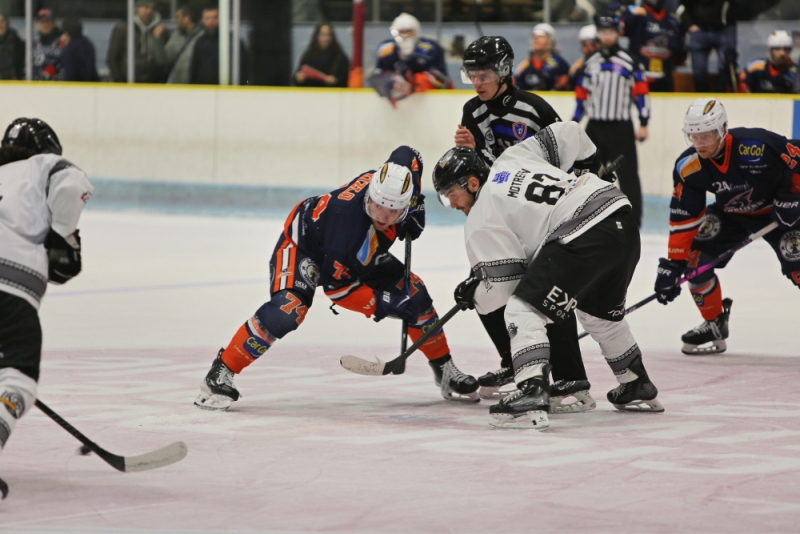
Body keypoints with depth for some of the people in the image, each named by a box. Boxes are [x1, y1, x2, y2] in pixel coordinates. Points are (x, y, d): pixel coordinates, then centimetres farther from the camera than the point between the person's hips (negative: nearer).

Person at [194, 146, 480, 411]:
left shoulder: (398, 175, -28)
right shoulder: (349, 228, -44)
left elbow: (409, 156, -2)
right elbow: (334, 286, -29)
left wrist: (416, 207, -10)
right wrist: (379, 304, -25)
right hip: (303, 243, -7)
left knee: (412, 294, -1)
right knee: (286, 310, -31)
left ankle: (444, 370, 19)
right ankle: (220, 374, -20)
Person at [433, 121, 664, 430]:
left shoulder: (480, 222, 1)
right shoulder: (513, 157, 20)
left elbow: (503, 285, 1)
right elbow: (568, 134, 22)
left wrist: (470, 294, 21)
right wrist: (589, 167, 39)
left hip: (584, 238, -9)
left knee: (524, 310, -6)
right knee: (599, 312, 31)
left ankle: (531, 396, -24)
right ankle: (639, 389, 46)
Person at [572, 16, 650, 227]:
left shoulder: (629, 63, -3)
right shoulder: (590, 64, 10)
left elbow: (642, 93, -4)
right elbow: (581, 96, 14)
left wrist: (643, 124, -10)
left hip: (621, 128, -4)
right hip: (594, 128, 4)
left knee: (628, 175, -5)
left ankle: (634, 219, -3)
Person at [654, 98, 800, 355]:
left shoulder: (758, 145, -35)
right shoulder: (688, 167, -19)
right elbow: (683, 219, -14)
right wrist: (672, 265, -17)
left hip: (777, 212, -4)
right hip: (731, 215, 5)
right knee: (693, 256, -10)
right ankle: (714, 325, 8)